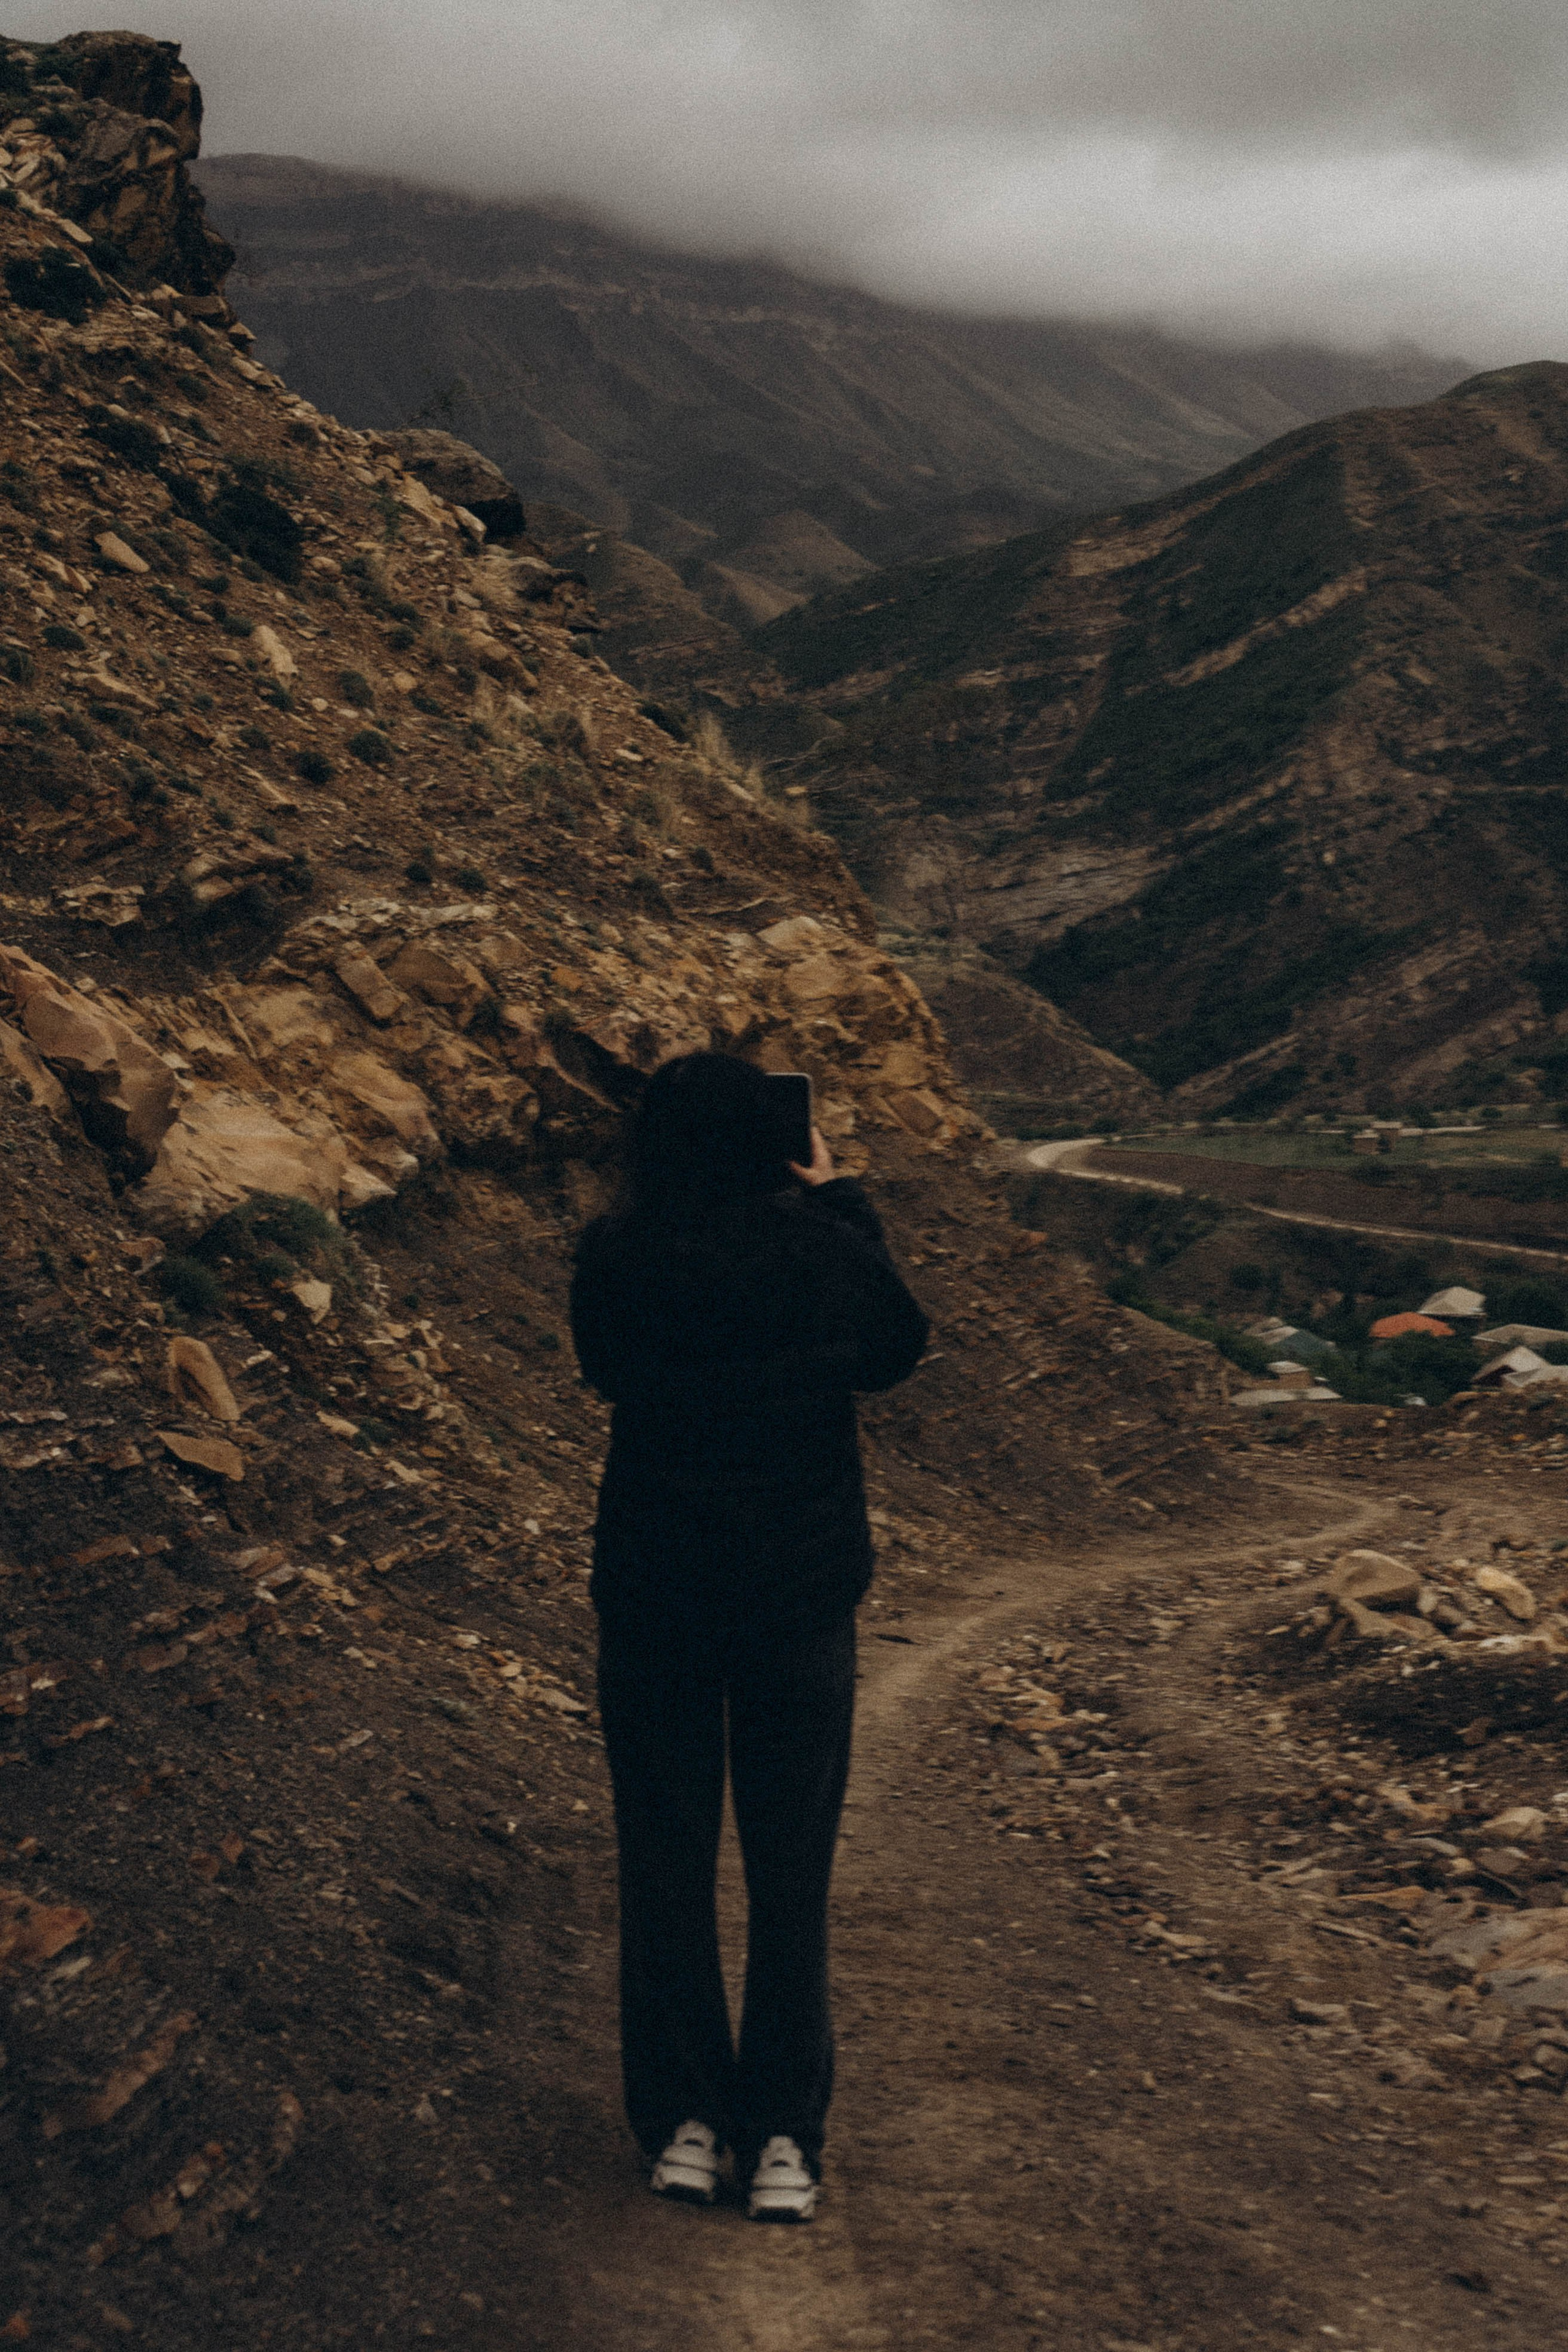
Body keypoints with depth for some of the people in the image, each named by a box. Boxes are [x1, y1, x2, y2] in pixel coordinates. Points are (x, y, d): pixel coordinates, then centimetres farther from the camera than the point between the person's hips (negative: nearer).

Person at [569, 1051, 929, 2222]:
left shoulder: (615, 1258, -11)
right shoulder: (827, 1248, -12)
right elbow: (899, 1350, 9)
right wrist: (839, 1198, 10)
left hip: (653, 1588, 0)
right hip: (804, 1589, 0)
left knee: (667, 1860, 13)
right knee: (792, 1867, 11)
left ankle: (686, 2124, 18)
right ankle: (783, 2136, 14)